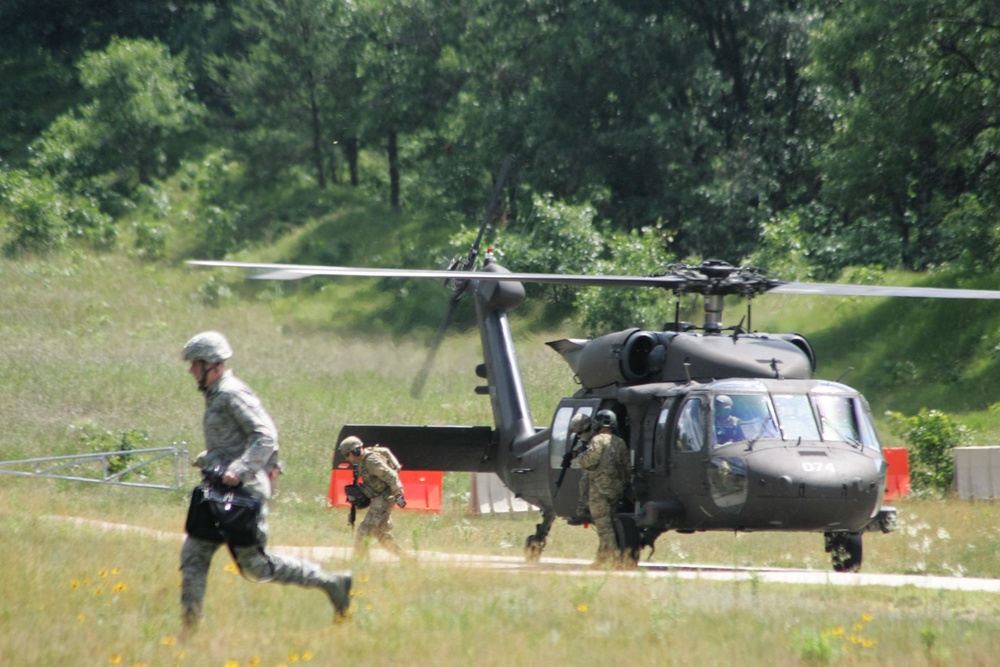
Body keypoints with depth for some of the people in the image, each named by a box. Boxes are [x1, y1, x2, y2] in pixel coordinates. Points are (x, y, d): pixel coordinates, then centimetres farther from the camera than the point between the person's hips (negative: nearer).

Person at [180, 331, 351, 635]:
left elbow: (266, 435, -22)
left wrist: (239, 469, -30)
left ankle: (330, 582, 4)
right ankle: (190, 626, 1)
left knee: (255, 564, -6)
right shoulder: (216, 395, 17)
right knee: (194, 554, 2)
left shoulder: (232, 394, -13)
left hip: (243, 488, -10)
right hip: (222, 493, 10)